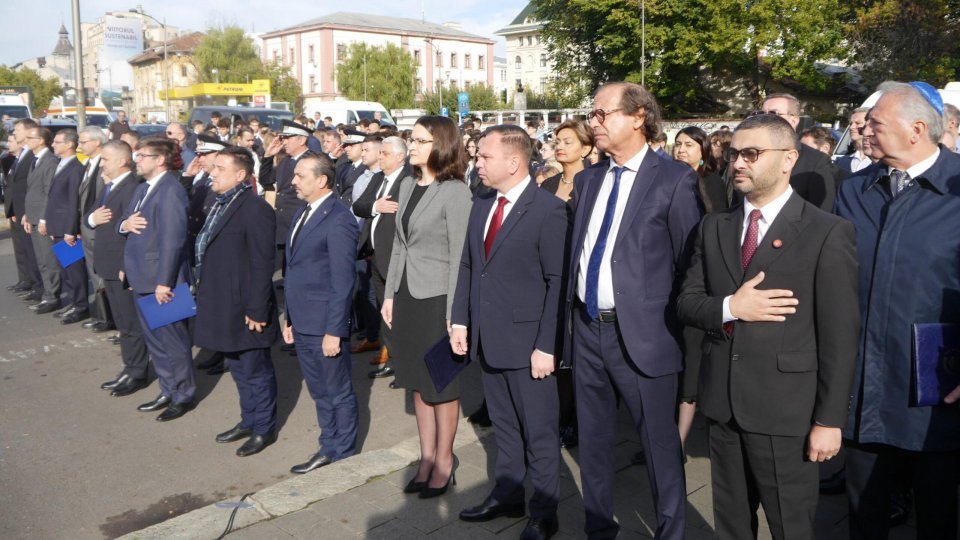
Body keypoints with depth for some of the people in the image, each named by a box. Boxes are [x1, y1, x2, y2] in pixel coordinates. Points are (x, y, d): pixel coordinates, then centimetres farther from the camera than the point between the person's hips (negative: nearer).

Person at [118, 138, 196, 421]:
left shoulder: (171, 190, -18)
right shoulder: (143, 188, 12)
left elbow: (172, 239, -23)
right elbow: (125, 221, 18)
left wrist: (164, 281, -24)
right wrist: (125, 224, -7)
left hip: (161, 279, -9)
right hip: (142, 277, 9)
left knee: (172, 338, 4)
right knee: (153, 338, 17)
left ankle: (183, 395, 18)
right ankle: (168, 390, 31)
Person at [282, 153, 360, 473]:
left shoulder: (339, 219, -16)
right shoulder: (303, 213, 13)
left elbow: (342, 281, -18)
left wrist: (334, 330, -19)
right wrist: (290, 318, 15)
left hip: (325, 326, -9)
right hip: (302, 324, 9)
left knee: (339, 393, 7)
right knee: (320, 393, 19)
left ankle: (344, 457, 22)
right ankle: (328, 449, 33)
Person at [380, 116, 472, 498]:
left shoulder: (455, 191, -13)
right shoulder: (408, 186, 10)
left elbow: (459, 255, -15)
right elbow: (399, 244, 13)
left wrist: (454, 312, -16)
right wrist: (390, 294, 11)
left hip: (437, 298, -7)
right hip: (407, 295, 7)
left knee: (442, 385, 6)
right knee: (418, 382, 15)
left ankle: (443, 462, 21)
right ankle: (426, 459, 28)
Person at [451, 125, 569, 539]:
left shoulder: (549, 210, -14)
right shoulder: (481, 206, 10)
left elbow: (559, 282, -16)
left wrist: (546, 346, -18)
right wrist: (460, 321, 5)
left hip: (527, 343, -7)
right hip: (487, 340, 7)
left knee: (539, 431, 9)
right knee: (503, 425, 20)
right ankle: (507, 495, 36)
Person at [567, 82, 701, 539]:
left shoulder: (674, 179, -7)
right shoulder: (587, 179, 11)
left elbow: (690, 263, -6)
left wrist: (680, 327, -6)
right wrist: (571, 315, 8)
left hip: (642, 333, -6)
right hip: (588, 330, 6)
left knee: (660, 444, 7)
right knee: (592, 440, 18)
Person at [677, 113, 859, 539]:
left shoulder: (828, 233, -8)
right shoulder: (714, 228, 9)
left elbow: (839, 337, -10)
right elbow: (686, 303, 6)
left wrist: (829, 420, -11)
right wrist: (730, 307, -14)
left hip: (785, 410, -4)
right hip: (721, 404, 5)